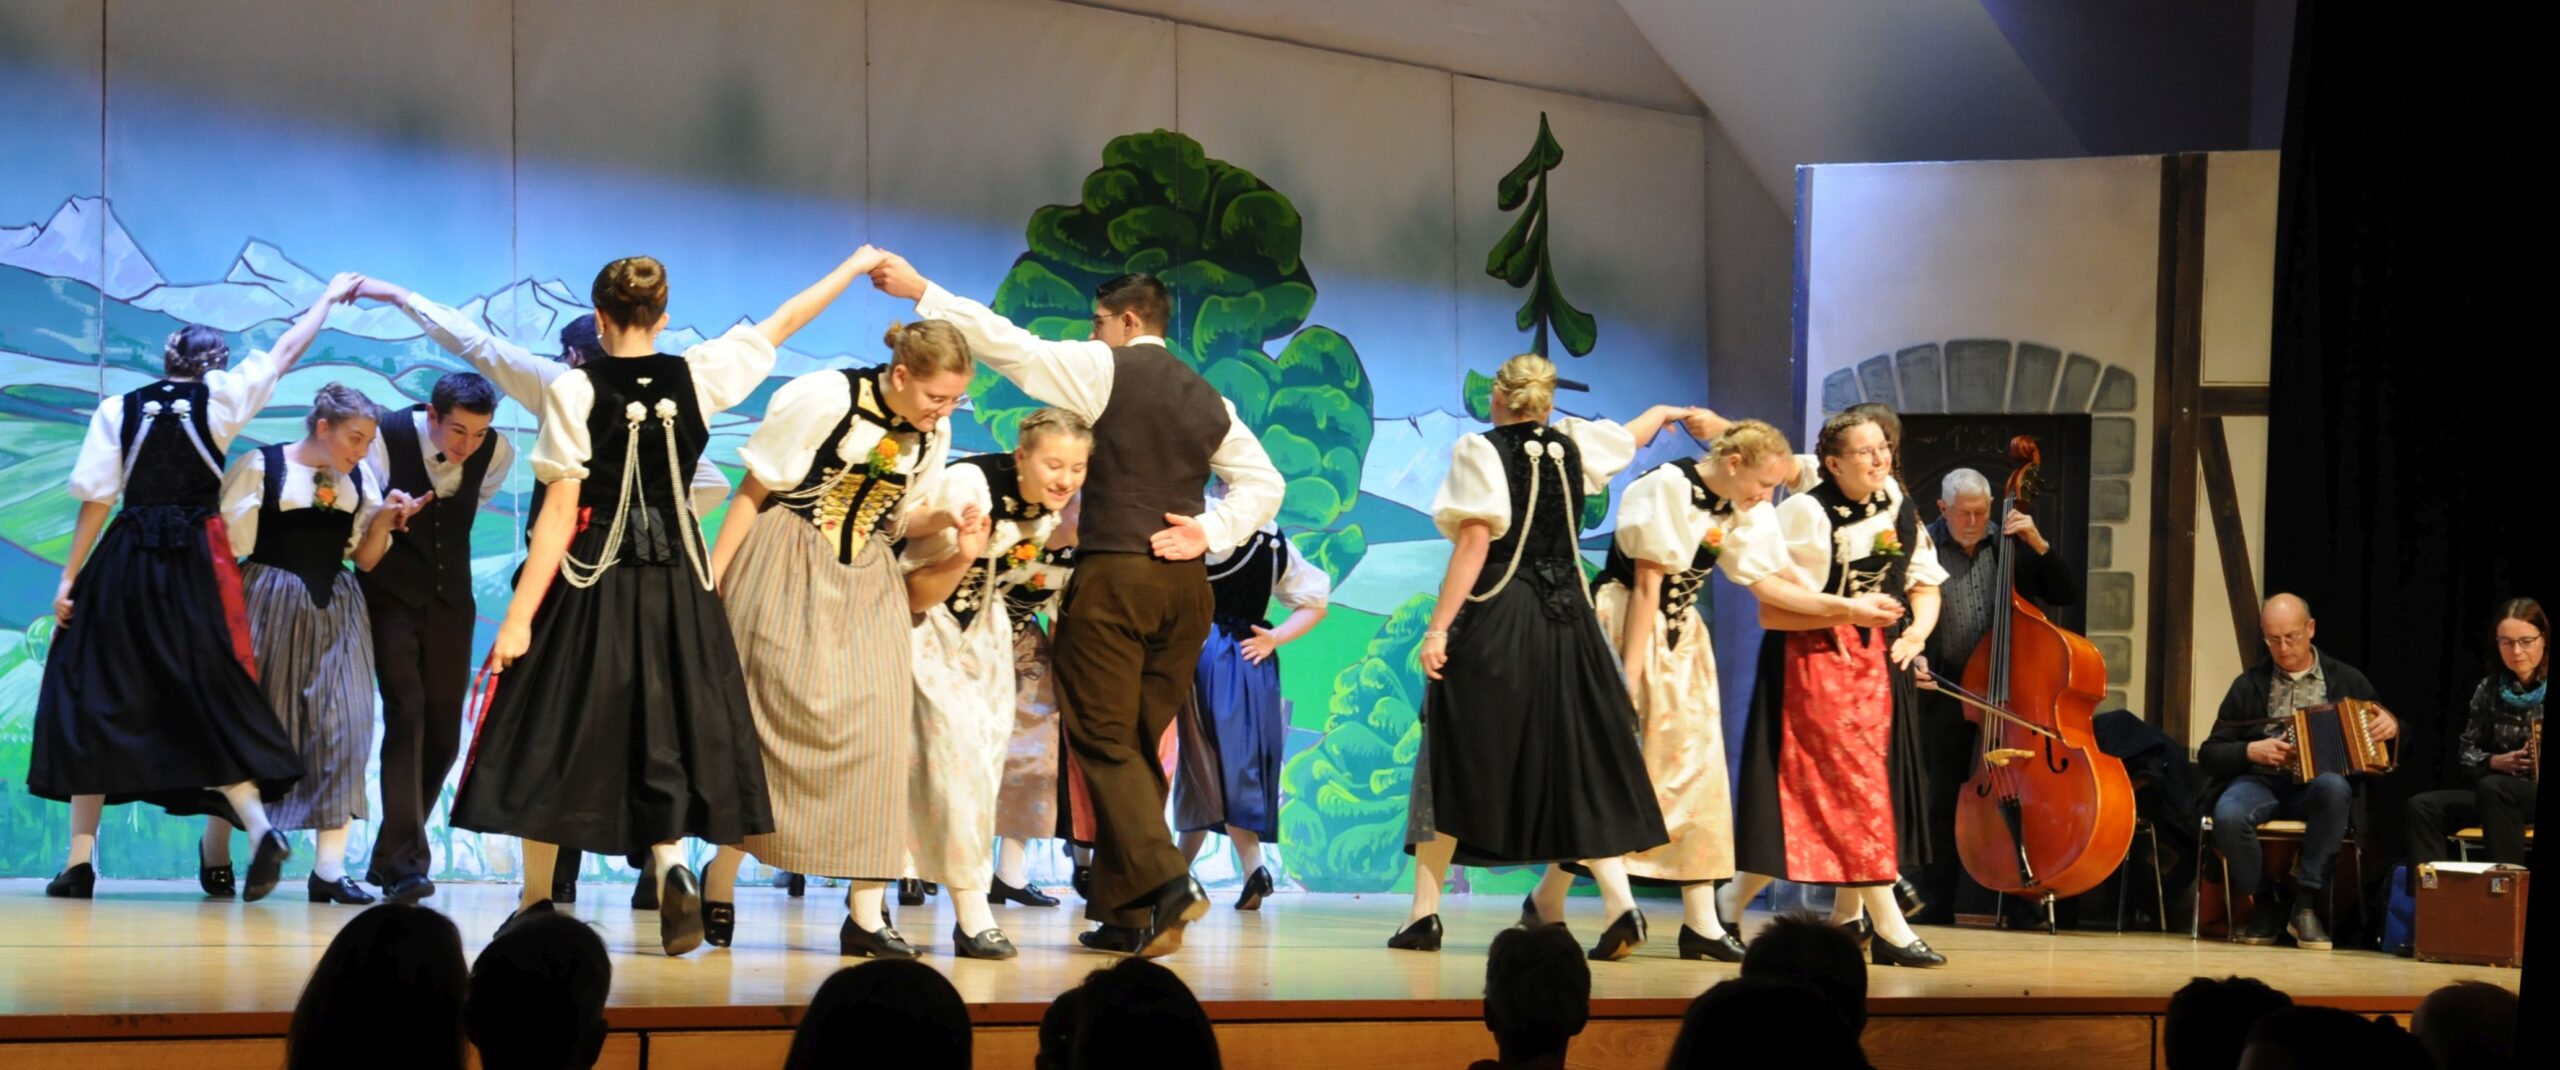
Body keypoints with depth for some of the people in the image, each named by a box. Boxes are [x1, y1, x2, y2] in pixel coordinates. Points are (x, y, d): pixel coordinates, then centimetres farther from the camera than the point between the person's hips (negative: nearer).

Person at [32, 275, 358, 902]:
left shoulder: (119, 409, 3)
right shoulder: (219, 397, 3)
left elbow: (96, 500, -1)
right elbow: (289, 350, 15)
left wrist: (70, 579, 3)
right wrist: (329, 297, 30)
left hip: (123, 561, 0)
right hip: (196, 561, 0)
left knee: (93, 696, 6)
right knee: (210, 697, 7)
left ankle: (81, 860, 3)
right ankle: (258, 828, -10)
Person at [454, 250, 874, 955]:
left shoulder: (576, 390, -9)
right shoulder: (697, 376, 0)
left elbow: (561, 510, -11)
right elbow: (780, 325, 15)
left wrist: (519, 617, -10)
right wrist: (853, 267, 30)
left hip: (591, 580, -3)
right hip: (676, 580, 3)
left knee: (552, 732, 7)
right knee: (666, 731, 12)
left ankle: (536, 901, 10)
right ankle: (672, 861, -12)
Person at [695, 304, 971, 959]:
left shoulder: (932, 434, 1)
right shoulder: (824, 398, -16)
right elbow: (755, 491, -9)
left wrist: (940, 521, -10)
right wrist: (711, 583, -9)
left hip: (866, 584, 5)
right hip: (788, 571, -5)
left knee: (878, 726, -6)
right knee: (770, 719, -4)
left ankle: (865, 913, -4)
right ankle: (720, 881, 16)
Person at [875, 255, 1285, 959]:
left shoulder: (1104, 370, -2)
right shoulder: (1208, 400, 15)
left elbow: (1006, 342, -5)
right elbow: (1263, 482, 15)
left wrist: (920, 292, 1)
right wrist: (1211, 531, 6)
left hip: (1113, 576, -6)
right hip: (1184, 582, 6)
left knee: (1104, 740, -5)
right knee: (1141, 744, 9)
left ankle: (1163, 880, -23)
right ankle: (1127, 913, 7)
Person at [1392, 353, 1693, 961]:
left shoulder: (1480, 451, -6)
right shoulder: (1574, 445, 9)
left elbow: (1474, 545, -14)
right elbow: (1633, 435, 30)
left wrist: (1438, 629, -15)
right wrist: (1666, 412, 53)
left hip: (1493, 620, -4)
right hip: (1564, 619, 4)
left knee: (1455, 758, 4)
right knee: (1576, 760, 6)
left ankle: (1425, 913, 4)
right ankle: (1619, 903, -7)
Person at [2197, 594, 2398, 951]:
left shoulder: (2345, 680, 12)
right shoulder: (2249, 684, 12)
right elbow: (2209, 754, 11)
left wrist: (2391, 725, -8)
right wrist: (2250, 751, -9)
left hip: (2317, 785, 0)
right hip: (2262, 781, 0)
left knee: (2333, 786, -38)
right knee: (2229, 814, -35)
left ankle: (2306, 903, -27)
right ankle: (2264, 905, -11)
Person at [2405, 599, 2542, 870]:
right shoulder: (2490, 690, 9)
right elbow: (2465, 753, 13)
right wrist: (2495, 761, -8)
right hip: (2498, 794, 5)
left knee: (2492, 789, -35)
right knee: (2423, 806, -14)